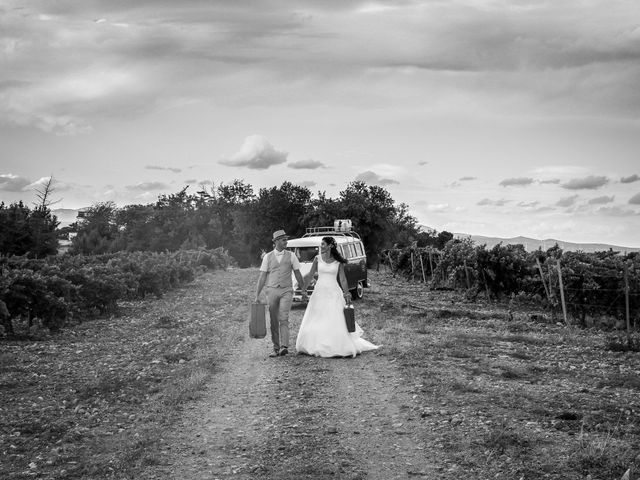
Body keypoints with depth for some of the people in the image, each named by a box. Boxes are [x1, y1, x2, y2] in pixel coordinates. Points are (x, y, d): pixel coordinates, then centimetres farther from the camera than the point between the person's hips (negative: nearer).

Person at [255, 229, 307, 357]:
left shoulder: (291, 256, 4)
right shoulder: (267, 257, 4)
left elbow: (298, 274, 10)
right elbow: (262, 277, 4)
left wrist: (304, 290, 11)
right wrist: (257, 295, -1)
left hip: (286, 291, -1)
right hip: (272, 290, 1)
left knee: (283, 319, -16)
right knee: (273, 321, 4)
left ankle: (284, 347, -23)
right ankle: (276, 349, 11)